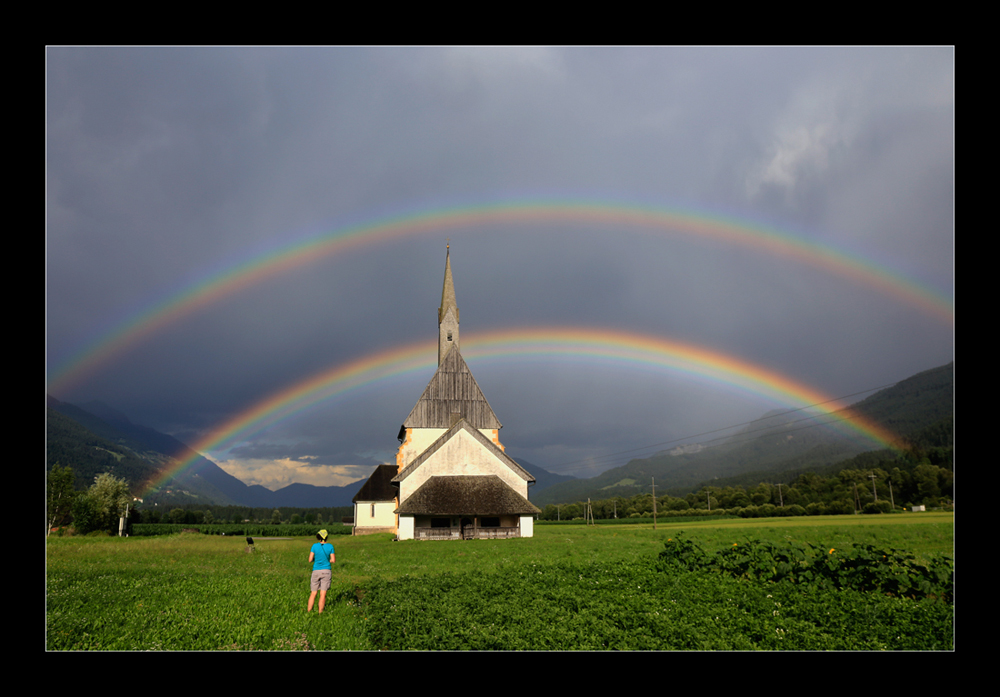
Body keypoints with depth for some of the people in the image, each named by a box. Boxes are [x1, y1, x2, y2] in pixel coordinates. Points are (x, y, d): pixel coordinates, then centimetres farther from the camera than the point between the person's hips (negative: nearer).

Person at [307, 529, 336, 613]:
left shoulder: (315, 546, -6)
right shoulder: (330, 546, -5)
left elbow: (310, 559, -6)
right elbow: (333, 560, -6)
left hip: (316, 571, 1)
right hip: (326, 571, -1)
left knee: (313, 593, 11)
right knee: (323, 594, 2)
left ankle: (308, 611, 13)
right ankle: (320, 612, 4)